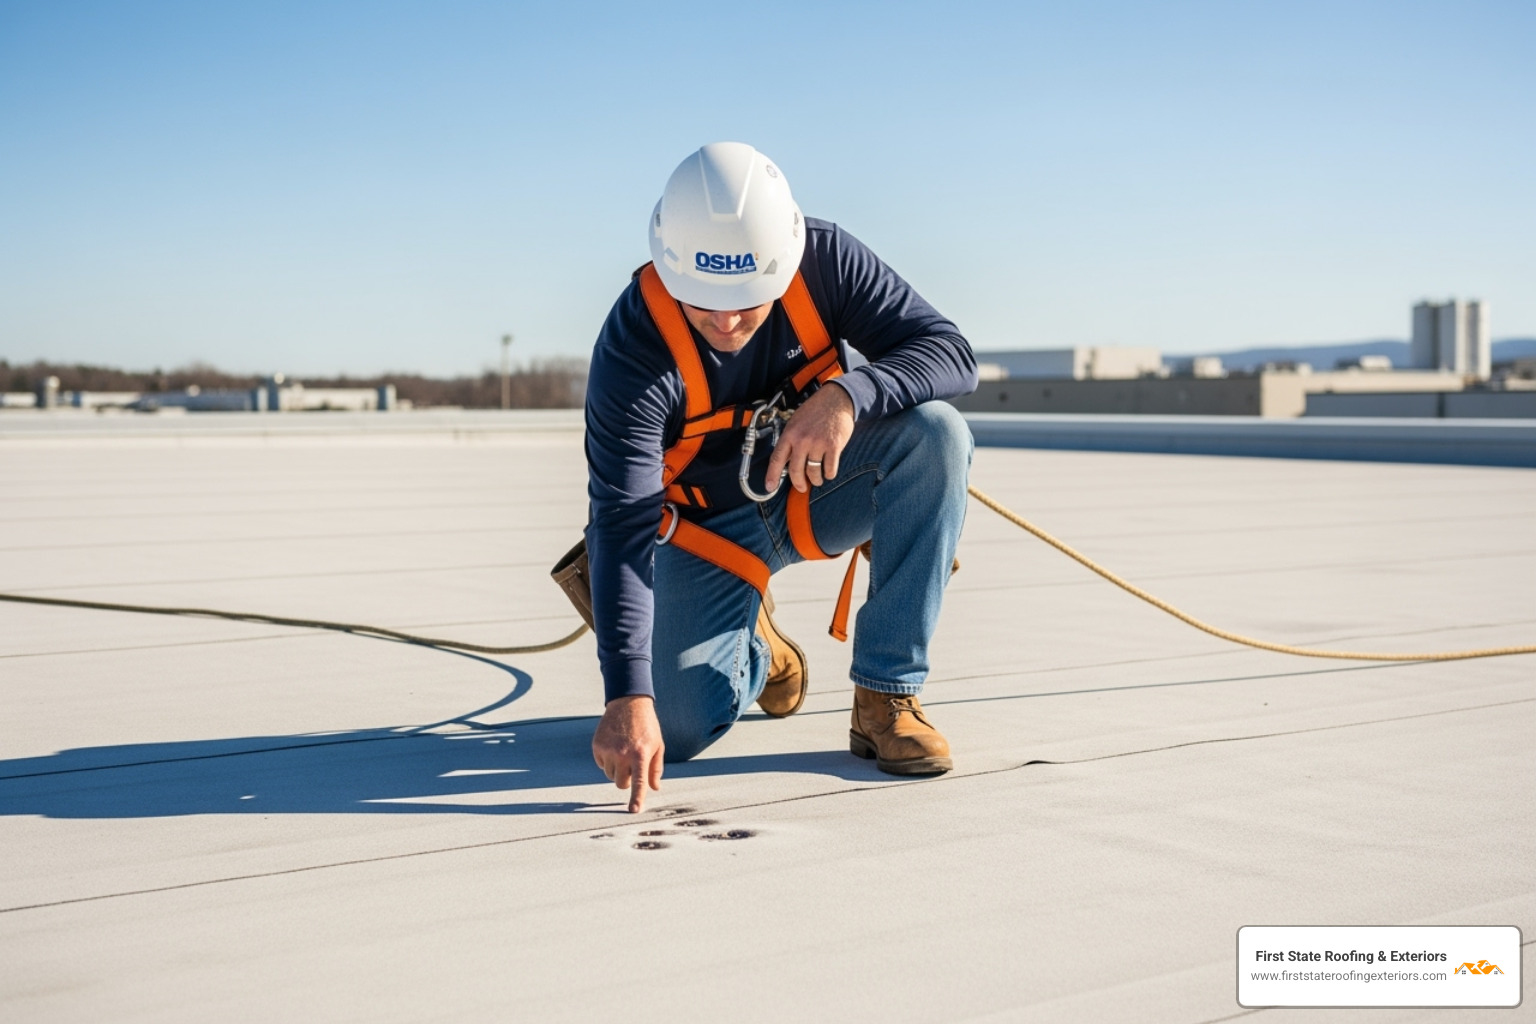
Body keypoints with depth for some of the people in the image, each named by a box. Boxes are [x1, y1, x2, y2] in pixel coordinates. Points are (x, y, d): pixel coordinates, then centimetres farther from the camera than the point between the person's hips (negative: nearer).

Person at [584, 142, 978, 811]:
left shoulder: (825, 260, -21)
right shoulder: (633, 348, -29)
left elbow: (952, 354, -22)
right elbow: (622, 529, -34)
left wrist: (848, 395, -42)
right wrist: (628, 696, -43)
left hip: (816, 489, 2)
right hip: (706, 523, -2)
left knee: (934, 431, -28)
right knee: (675, 728, -19)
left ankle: (886, 695, -18)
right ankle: (755, 650, 20)